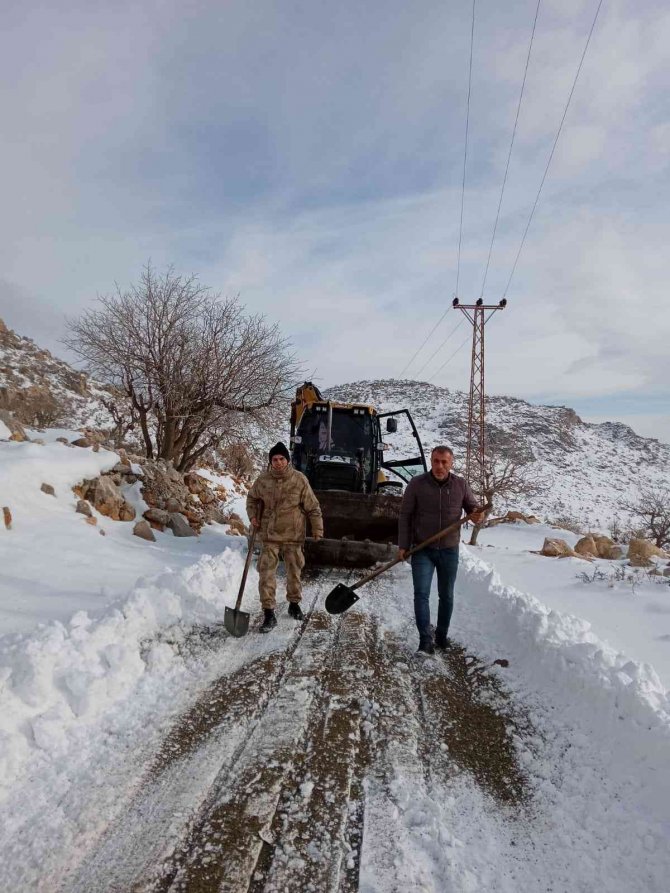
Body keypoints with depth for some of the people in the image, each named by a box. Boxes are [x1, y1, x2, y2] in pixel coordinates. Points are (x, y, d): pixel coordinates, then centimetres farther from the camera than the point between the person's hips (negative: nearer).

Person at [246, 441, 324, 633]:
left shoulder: (299, 480, -10)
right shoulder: (263, 480, -6)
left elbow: (312, 507, -3)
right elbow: (252, 498, 15)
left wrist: (317, 529, -3)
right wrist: (253, 516, 0)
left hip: (293, 535, 0)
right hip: (270, 536, 0)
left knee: (294, 572, 14)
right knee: (266, 574, -5)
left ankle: (294, 605, 36)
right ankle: (269, 614, 4)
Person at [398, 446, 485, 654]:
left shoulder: (461, 485, -3)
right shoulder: (417, 484, -8)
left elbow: (473, 507, 8)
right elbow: (405, 516, -3)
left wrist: (478, 515, -18)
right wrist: (403, 545, -7)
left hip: (449, 551, 2)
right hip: (423, 550, -2)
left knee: (446, 596, 14)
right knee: (421, 593, -9)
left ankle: (442, 635, 31)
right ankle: (425, 639, -4)